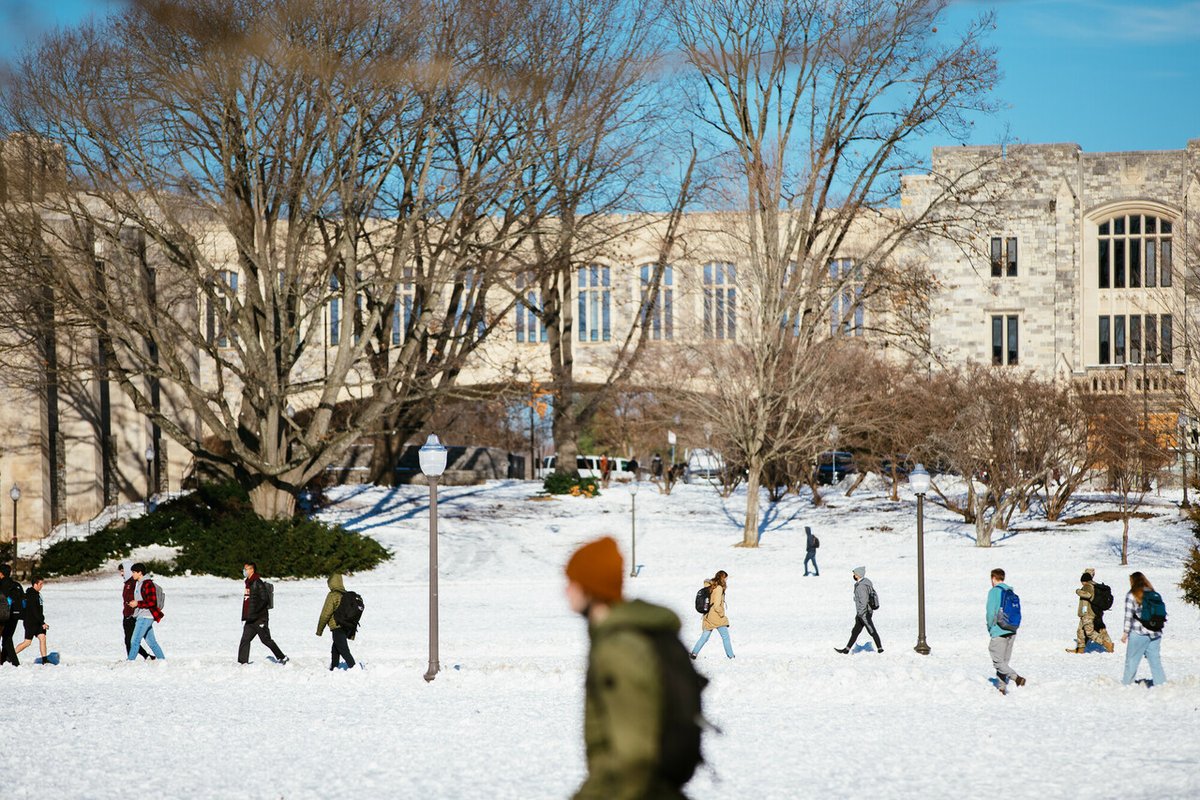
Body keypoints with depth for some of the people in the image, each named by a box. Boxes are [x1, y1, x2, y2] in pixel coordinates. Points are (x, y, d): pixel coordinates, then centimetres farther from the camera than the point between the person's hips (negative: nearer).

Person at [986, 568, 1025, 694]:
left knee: (998, 662, -6)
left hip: (999, 632, -7)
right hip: (1012, 631, 7)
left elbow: (991, 612, -14)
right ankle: (1002, 686, 15)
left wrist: (990, 628, 0)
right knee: (1005, 661, 14)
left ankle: (1016, 677, -25)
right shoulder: (1011, 592, 11)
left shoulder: (994, 591, -9)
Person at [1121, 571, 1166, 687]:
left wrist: (1126, 632, -5)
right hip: (1156, 633, 5)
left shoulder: (1132, 595, -5)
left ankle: (1127, 683, 12)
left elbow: (1129, 615, -9)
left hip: (1139, 633, -5)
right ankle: (1160, 681, 8)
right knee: (1155, 659, 10)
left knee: (1132, 659, 6)